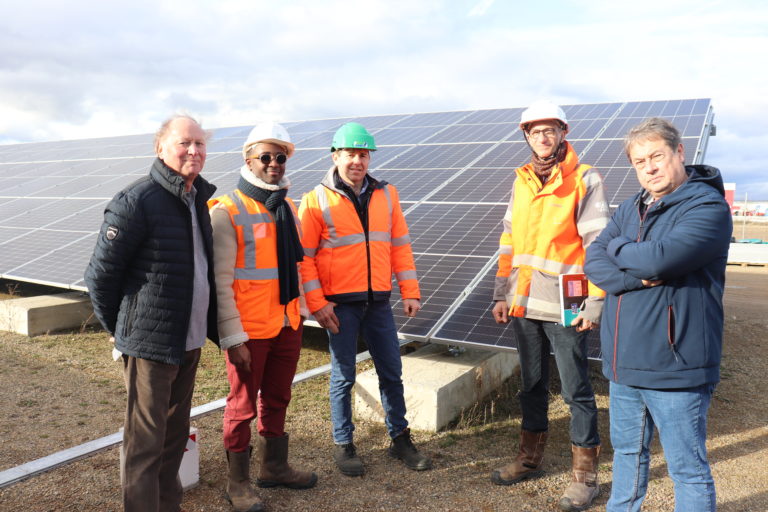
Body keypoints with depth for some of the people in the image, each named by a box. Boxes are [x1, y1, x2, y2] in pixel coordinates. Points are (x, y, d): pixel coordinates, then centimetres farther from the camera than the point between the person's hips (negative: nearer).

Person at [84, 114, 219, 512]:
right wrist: (119, 329, -1)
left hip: (190, 342, 8)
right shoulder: (136, 202, -14)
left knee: (175, 435, 19)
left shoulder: (198, 200, 10)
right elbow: (100, 274, -11)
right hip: (150, 344, -8)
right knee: (145, 443, 3)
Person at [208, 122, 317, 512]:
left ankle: (275, 468, 37)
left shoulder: (287, 209, 9)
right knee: (243, 404, 8)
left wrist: (300, 312, 14)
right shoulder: (227, 212, -13)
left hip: (287, 325, 6)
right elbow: (220, 282, -15)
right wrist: (233, 338, -17)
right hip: (250, 330, -6)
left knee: (277, 400, 19)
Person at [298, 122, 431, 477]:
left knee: (392, 373, 11)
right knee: (343, 376, 7)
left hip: (378, 301, 4)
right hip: (340, 304, -3)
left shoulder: (386, 195, 7)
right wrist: (317, 303, -11)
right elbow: (303, 256, -5)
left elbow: (400, 244, 8)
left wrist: (410, 292, 4)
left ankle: (400, 438, 28)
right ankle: (343, 445, 23)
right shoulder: (317, 200, -4)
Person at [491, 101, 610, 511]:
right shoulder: (522, 181, 11)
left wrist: (594, 303, -15)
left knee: (576, 391, 5)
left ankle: (585, 474, 20)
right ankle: (529, 458, 32)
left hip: (564, 307, -5)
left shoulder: (585, 180, -6)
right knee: (532, 385, 17)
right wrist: (501, 294, 11)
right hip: (523, 305, 5)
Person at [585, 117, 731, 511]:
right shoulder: (630, 209, 11)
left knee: (687, 469, 8)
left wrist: (618, 247, -7)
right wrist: (638, 276, -19)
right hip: (624, 362, 7)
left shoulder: (708, 207, -12)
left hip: (675, 367, -7)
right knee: (627, 452, 23)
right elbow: (594, 261, -1)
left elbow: (659, 258, -27)